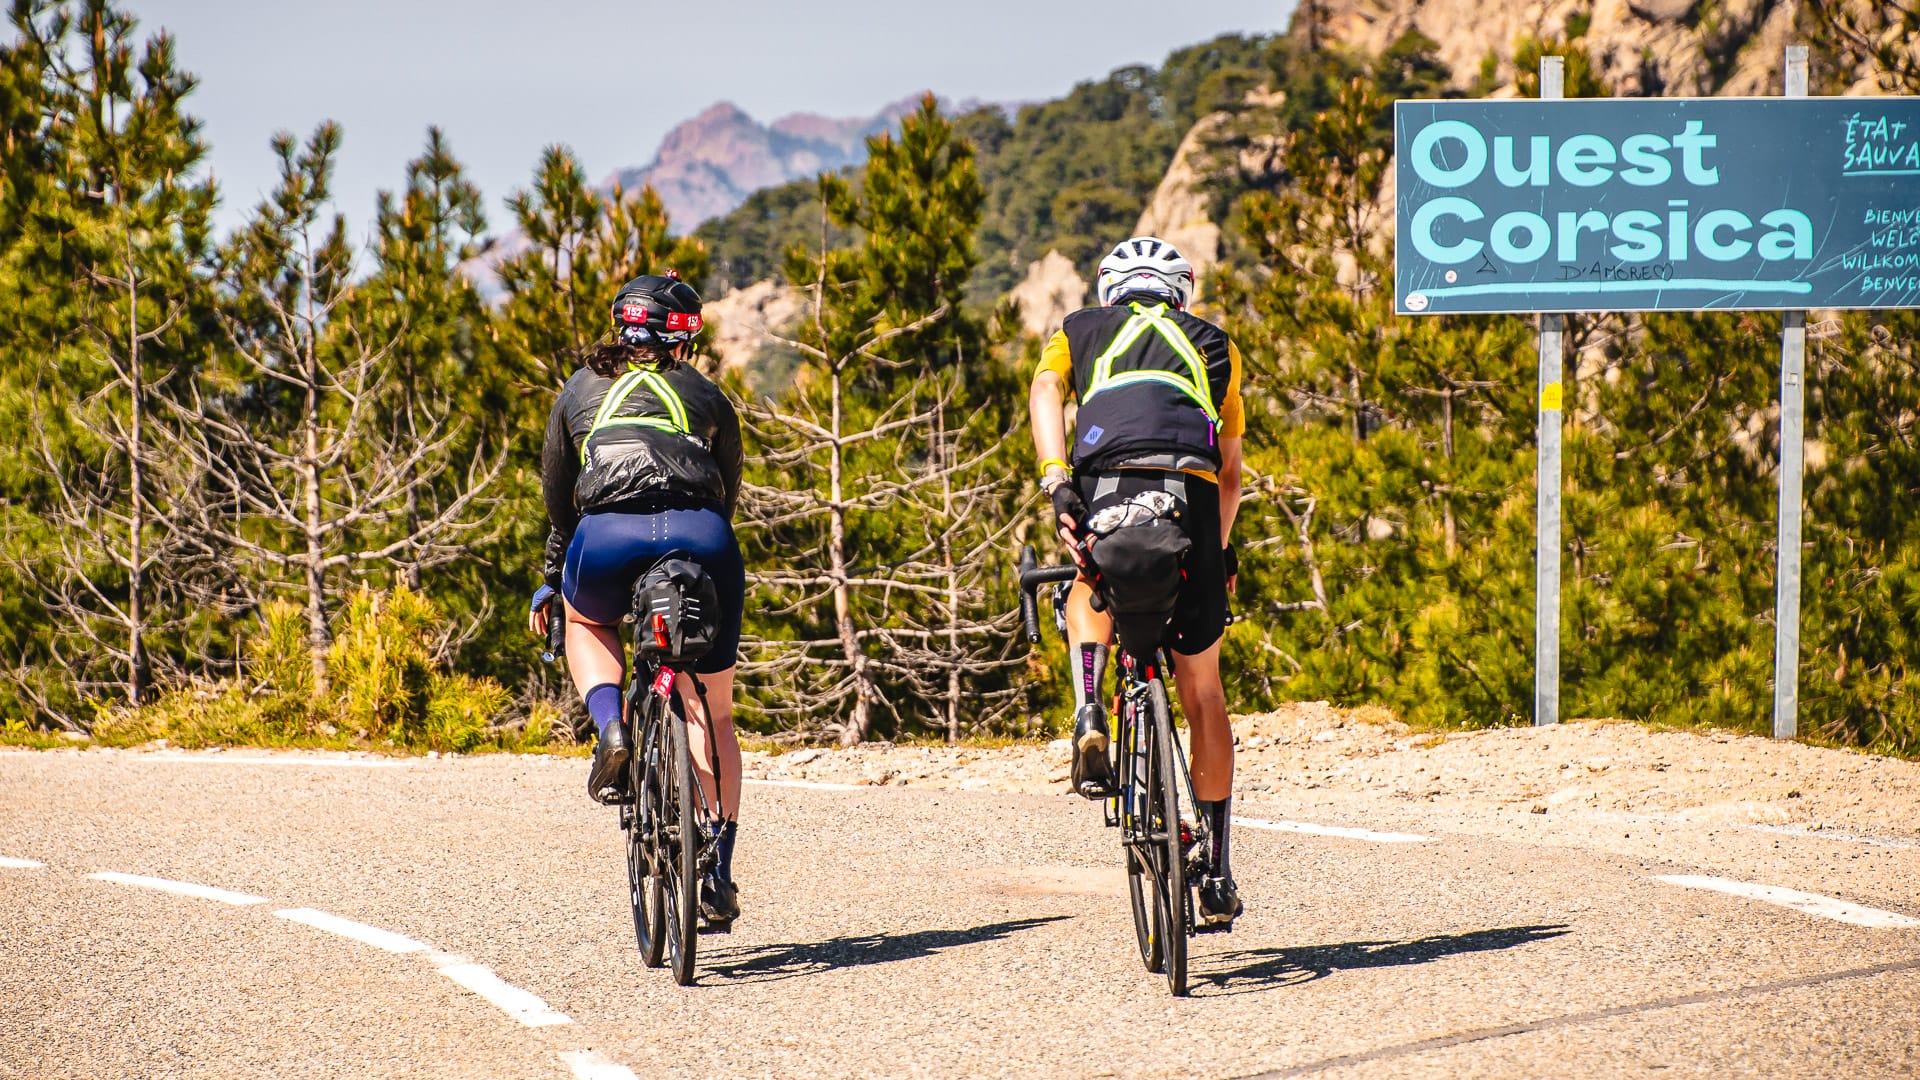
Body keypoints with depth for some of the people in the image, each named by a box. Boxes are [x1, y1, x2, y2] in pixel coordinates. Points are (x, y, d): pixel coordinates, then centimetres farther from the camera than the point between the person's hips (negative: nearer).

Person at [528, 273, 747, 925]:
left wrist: (551, 580, 43)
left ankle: (610, 725, 6)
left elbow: (557, 500, 31)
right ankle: (717, 874, 12)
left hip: (609, 533, -1)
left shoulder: (580, 390, 27)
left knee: (586, 622, 36)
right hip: (700, 532, 1)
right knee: (710, 714, 17)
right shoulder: (706, 395, 27)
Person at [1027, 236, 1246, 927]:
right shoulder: (1213, 343, 33)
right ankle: (1217, 875, 19)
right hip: (1192, 493, 1)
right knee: (1201, 689, 15)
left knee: (1089, 593, 36)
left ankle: (1089, 715, 7)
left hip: (1107, 485, -1)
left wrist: (1057, 484, -6)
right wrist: (1218, 553, 51)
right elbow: (1231, 471, 37)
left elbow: (1045, 388, 5)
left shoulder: (1081, 330, 29)